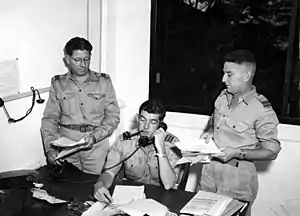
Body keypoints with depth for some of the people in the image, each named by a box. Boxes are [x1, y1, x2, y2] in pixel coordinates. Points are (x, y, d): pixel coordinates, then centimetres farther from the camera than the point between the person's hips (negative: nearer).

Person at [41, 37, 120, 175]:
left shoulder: (103, 82, 6)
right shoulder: (58, 84, 8)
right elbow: (49, 118, 6)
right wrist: (50, 148, -8)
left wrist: (95, 136, -12)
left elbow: (113, 115, 4)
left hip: (96, 146, -1)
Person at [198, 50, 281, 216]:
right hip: (210, 170, 6)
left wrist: (238, 153, -23)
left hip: (237, 176, -6)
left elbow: (271, 151, -13)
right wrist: (209, 132, 0)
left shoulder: (262, 110, -17)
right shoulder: (223, 97, 3)